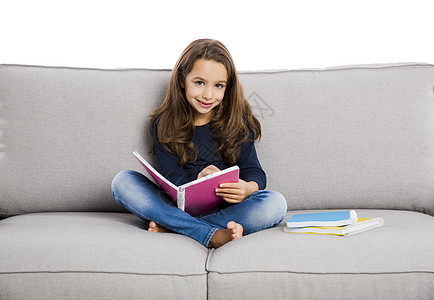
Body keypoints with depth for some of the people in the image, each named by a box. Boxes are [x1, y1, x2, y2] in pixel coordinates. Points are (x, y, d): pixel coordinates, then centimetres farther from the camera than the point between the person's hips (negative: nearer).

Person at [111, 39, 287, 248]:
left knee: (275, 203, -29)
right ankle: (213, 235, -36)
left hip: (226, 207, 0)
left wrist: (248, 188, -28)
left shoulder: (238, 121, 2)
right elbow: (173, 180, -6)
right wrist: (197, 182, -29)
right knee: (122, 181, -22)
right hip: (179, 205, 1)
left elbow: (255, 171, -3)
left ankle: (171, 227, -29)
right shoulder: (163, 124, 1)